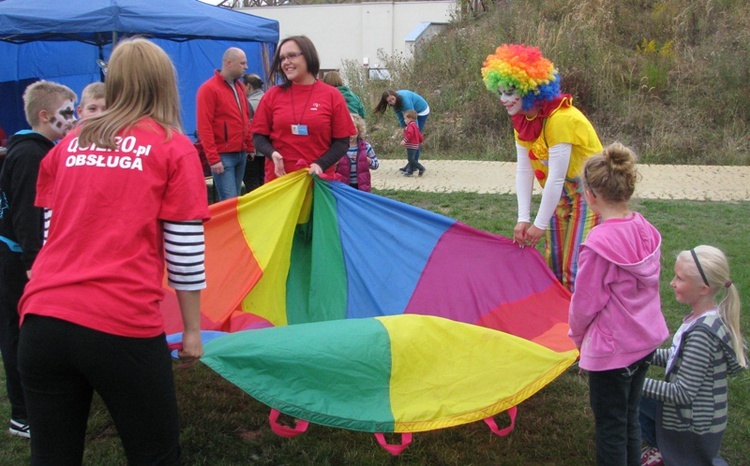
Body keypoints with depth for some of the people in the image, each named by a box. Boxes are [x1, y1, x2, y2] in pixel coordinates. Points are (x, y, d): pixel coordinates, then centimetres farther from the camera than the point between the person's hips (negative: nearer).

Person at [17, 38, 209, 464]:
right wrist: (193, 329, 9)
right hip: (121, 327, -4)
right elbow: (185, 254, 0)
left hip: (42, 319, 5)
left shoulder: (69, 144, 15)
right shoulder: (174, 148, 3)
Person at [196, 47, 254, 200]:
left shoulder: (240, 86, 14)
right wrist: (213, 158, -16)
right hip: (223, 156, -7)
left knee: (236, 199, 11)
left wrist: (250, 146, 14)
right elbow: (204, 127, -13)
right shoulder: (208, 89, -9)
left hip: (241, 153, 7)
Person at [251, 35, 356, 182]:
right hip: (279, 178, 1)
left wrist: (321, 165, -15)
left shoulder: (332, 95, 1)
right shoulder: (273, 95, 5)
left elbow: (342, 141, 1)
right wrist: (273, 153, -14)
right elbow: (259, 136, 7)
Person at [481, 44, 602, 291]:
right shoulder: (522, 119, -5)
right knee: (553, 261, 12)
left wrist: (540, 225, -23)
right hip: (559, 196, 8)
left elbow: (556, 178, -29)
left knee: (575, 266, -9)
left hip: (588, 194, -8)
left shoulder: (561, 119, -30)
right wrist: (523, 219, -12)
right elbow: (523, 170, -6)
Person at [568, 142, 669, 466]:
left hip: (611, 350, -7)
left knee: (610, 426, 10)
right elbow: (647, 285, 7)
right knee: (630, 417, 23)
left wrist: (577, 336, 5)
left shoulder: (599, 244, -26)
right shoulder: (646, 230, -3)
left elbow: (585, 302, -17)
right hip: (647, 341, 8)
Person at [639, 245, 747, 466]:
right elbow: (683, 357, 10)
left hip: (694, 429, -8)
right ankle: (659, 448, 19)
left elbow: (682, 393, -26)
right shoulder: (711, 317, -4)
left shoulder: (702, 332, -30)